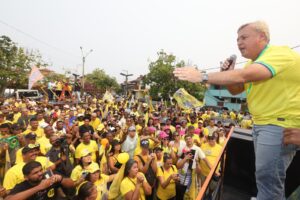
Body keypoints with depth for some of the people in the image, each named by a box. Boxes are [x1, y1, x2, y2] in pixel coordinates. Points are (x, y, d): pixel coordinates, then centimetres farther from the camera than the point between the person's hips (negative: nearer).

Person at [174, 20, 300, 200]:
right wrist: (228, 73, -5)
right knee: (265, 174, 20)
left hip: (281, 124, -9)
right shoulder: (253, 63, 11)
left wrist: (202, 77, -31)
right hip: (261, 123, 9)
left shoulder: (280, 54, -18)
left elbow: (242, 76, -33)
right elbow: (235, 90, 13)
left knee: (268, 177, -3)